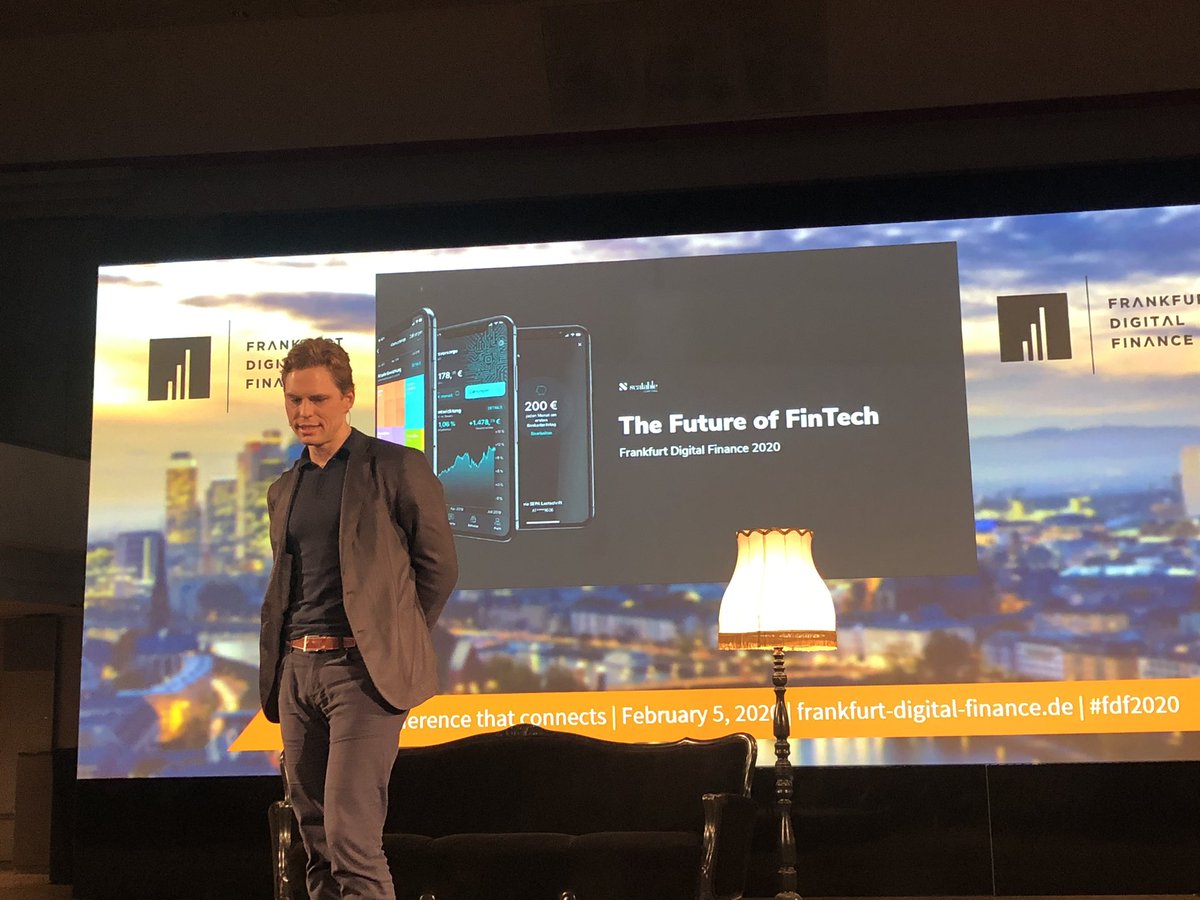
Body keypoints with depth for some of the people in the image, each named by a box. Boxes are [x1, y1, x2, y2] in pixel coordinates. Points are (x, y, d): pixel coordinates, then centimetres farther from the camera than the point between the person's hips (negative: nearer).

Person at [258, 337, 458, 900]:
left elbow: (439, 564, 0)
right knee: (315, 843, 9)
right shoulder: (283, 489, 18)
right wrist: (277, 658, 13)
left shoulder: (395, 468, -2)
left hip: (362, 667, -6)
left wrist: (396, 640, 0)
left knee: (350, 839, -14)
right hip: (296, 669, 7)